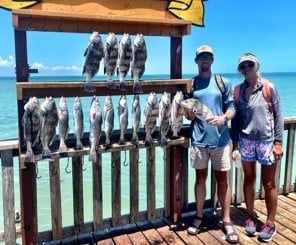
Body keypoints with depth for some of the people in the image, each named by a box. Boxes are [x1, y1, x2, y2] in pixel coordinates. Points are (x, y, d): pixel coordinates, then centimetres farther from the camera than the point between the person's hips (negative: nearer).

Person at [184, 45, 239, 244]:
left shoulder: (224, 82, 5)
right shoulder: (190, 84, 7)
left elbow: (232, 107, 1)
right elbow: (186, 113, 11)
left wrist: (224, 118, -20)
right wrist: (189, 115, -13)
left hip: (220, 138, -1)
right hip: (199, 138, 1)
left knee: (222, 179, 6)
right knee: (201, 177, 10)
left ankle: (227, 221, 17)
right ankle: (199, 217, 24)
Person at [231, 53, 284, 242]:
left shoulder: (269, 87, -6)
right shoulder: (238, 90, 3)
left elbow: (278, 116, -4)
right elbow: (235, 118, 7)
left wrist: (278, 142, -9)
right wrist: (234, 142, 5)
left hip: (266, 141, -2)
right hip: (246, 141, 3)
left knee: (268, 184, 7)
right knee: (249, 180, 13)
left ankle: (270, 223, 20)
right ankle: (251, 216, 31)